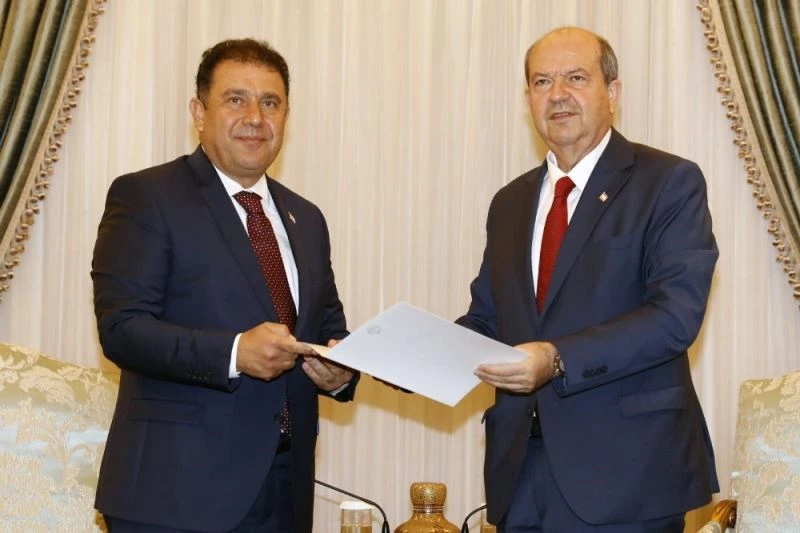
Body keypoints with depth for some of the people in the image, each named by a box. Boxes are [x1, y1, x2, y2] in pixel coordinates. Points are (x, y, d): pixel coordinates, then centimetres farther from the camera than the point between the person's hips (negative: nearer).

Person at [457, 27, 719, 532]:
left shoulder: (670, 183, -5)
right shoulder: (510, 202, 15)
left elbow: (676, 313, -16)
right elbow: (486, 319, 16)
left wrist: (559, 359, -26)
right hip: (522, 471, 5)